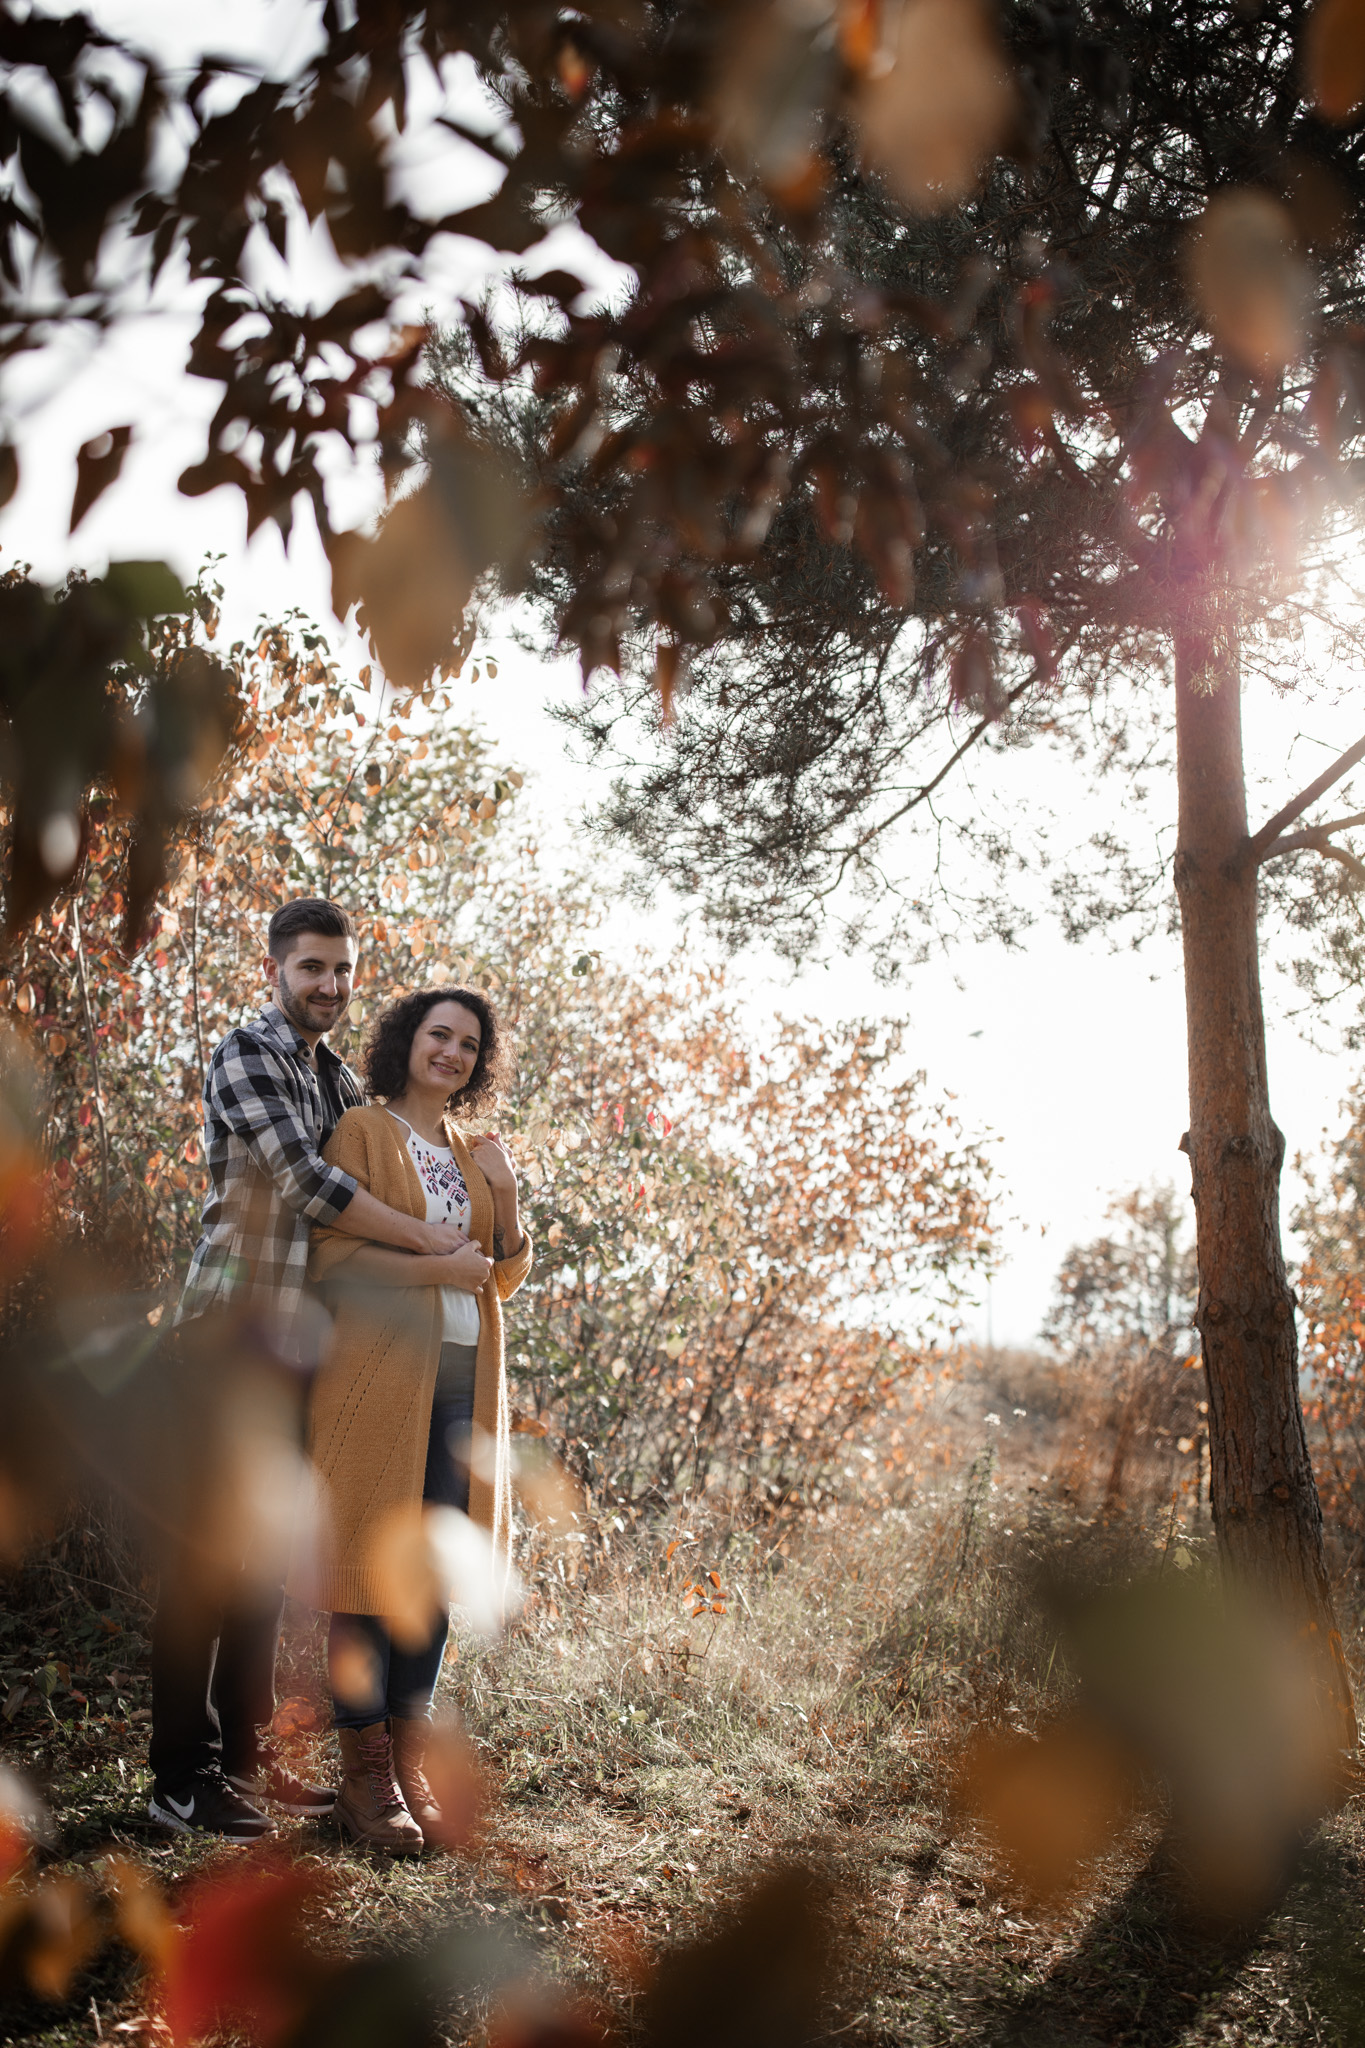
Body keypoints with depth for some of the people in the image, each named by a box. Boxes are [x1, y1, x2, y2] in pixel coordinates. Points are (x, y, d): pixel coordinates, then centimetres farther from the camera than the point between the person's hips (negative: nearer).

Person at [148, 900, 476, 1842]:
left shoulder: (342, 1081, 18)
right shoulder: (247, 1056, -7)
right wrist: (428, 1238, -16)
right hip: (231, 1332, -8)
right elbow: (305, 1182, -18)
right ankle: (182, 1776, 5)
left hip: (297, 1341, 8)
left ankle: (246, 1756, 21)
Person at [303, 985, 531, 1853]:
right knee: (372, 1569, -3)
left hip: (462, 1379, 6)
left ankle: (410, 1768, 16)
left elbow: (508, 1275, 17)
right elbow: (331, 1252, -8)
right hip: (382, 1371, -5)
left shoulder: (476, 1154, 18)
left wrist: (506, 1195, 1)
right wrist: (436, 1267, -15)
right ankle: (364, 1778, 8)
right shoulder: (364, 1131, 2)